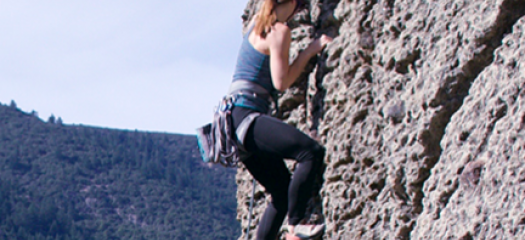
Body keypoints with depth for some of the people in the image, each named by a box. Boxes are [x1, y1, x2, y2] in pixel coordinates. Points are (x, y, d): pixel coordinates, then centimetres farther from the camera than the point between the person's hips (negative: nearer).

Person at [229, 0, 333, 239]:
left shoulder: (257, 22, 17)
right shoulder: (279, 31, -8)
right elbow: (281, 82, -12)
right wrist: (310, 51, -5)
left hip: (235, 118, 10)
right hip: (244, 114, -10)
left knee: (283, 191, 10)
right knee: (312, 151, -23)